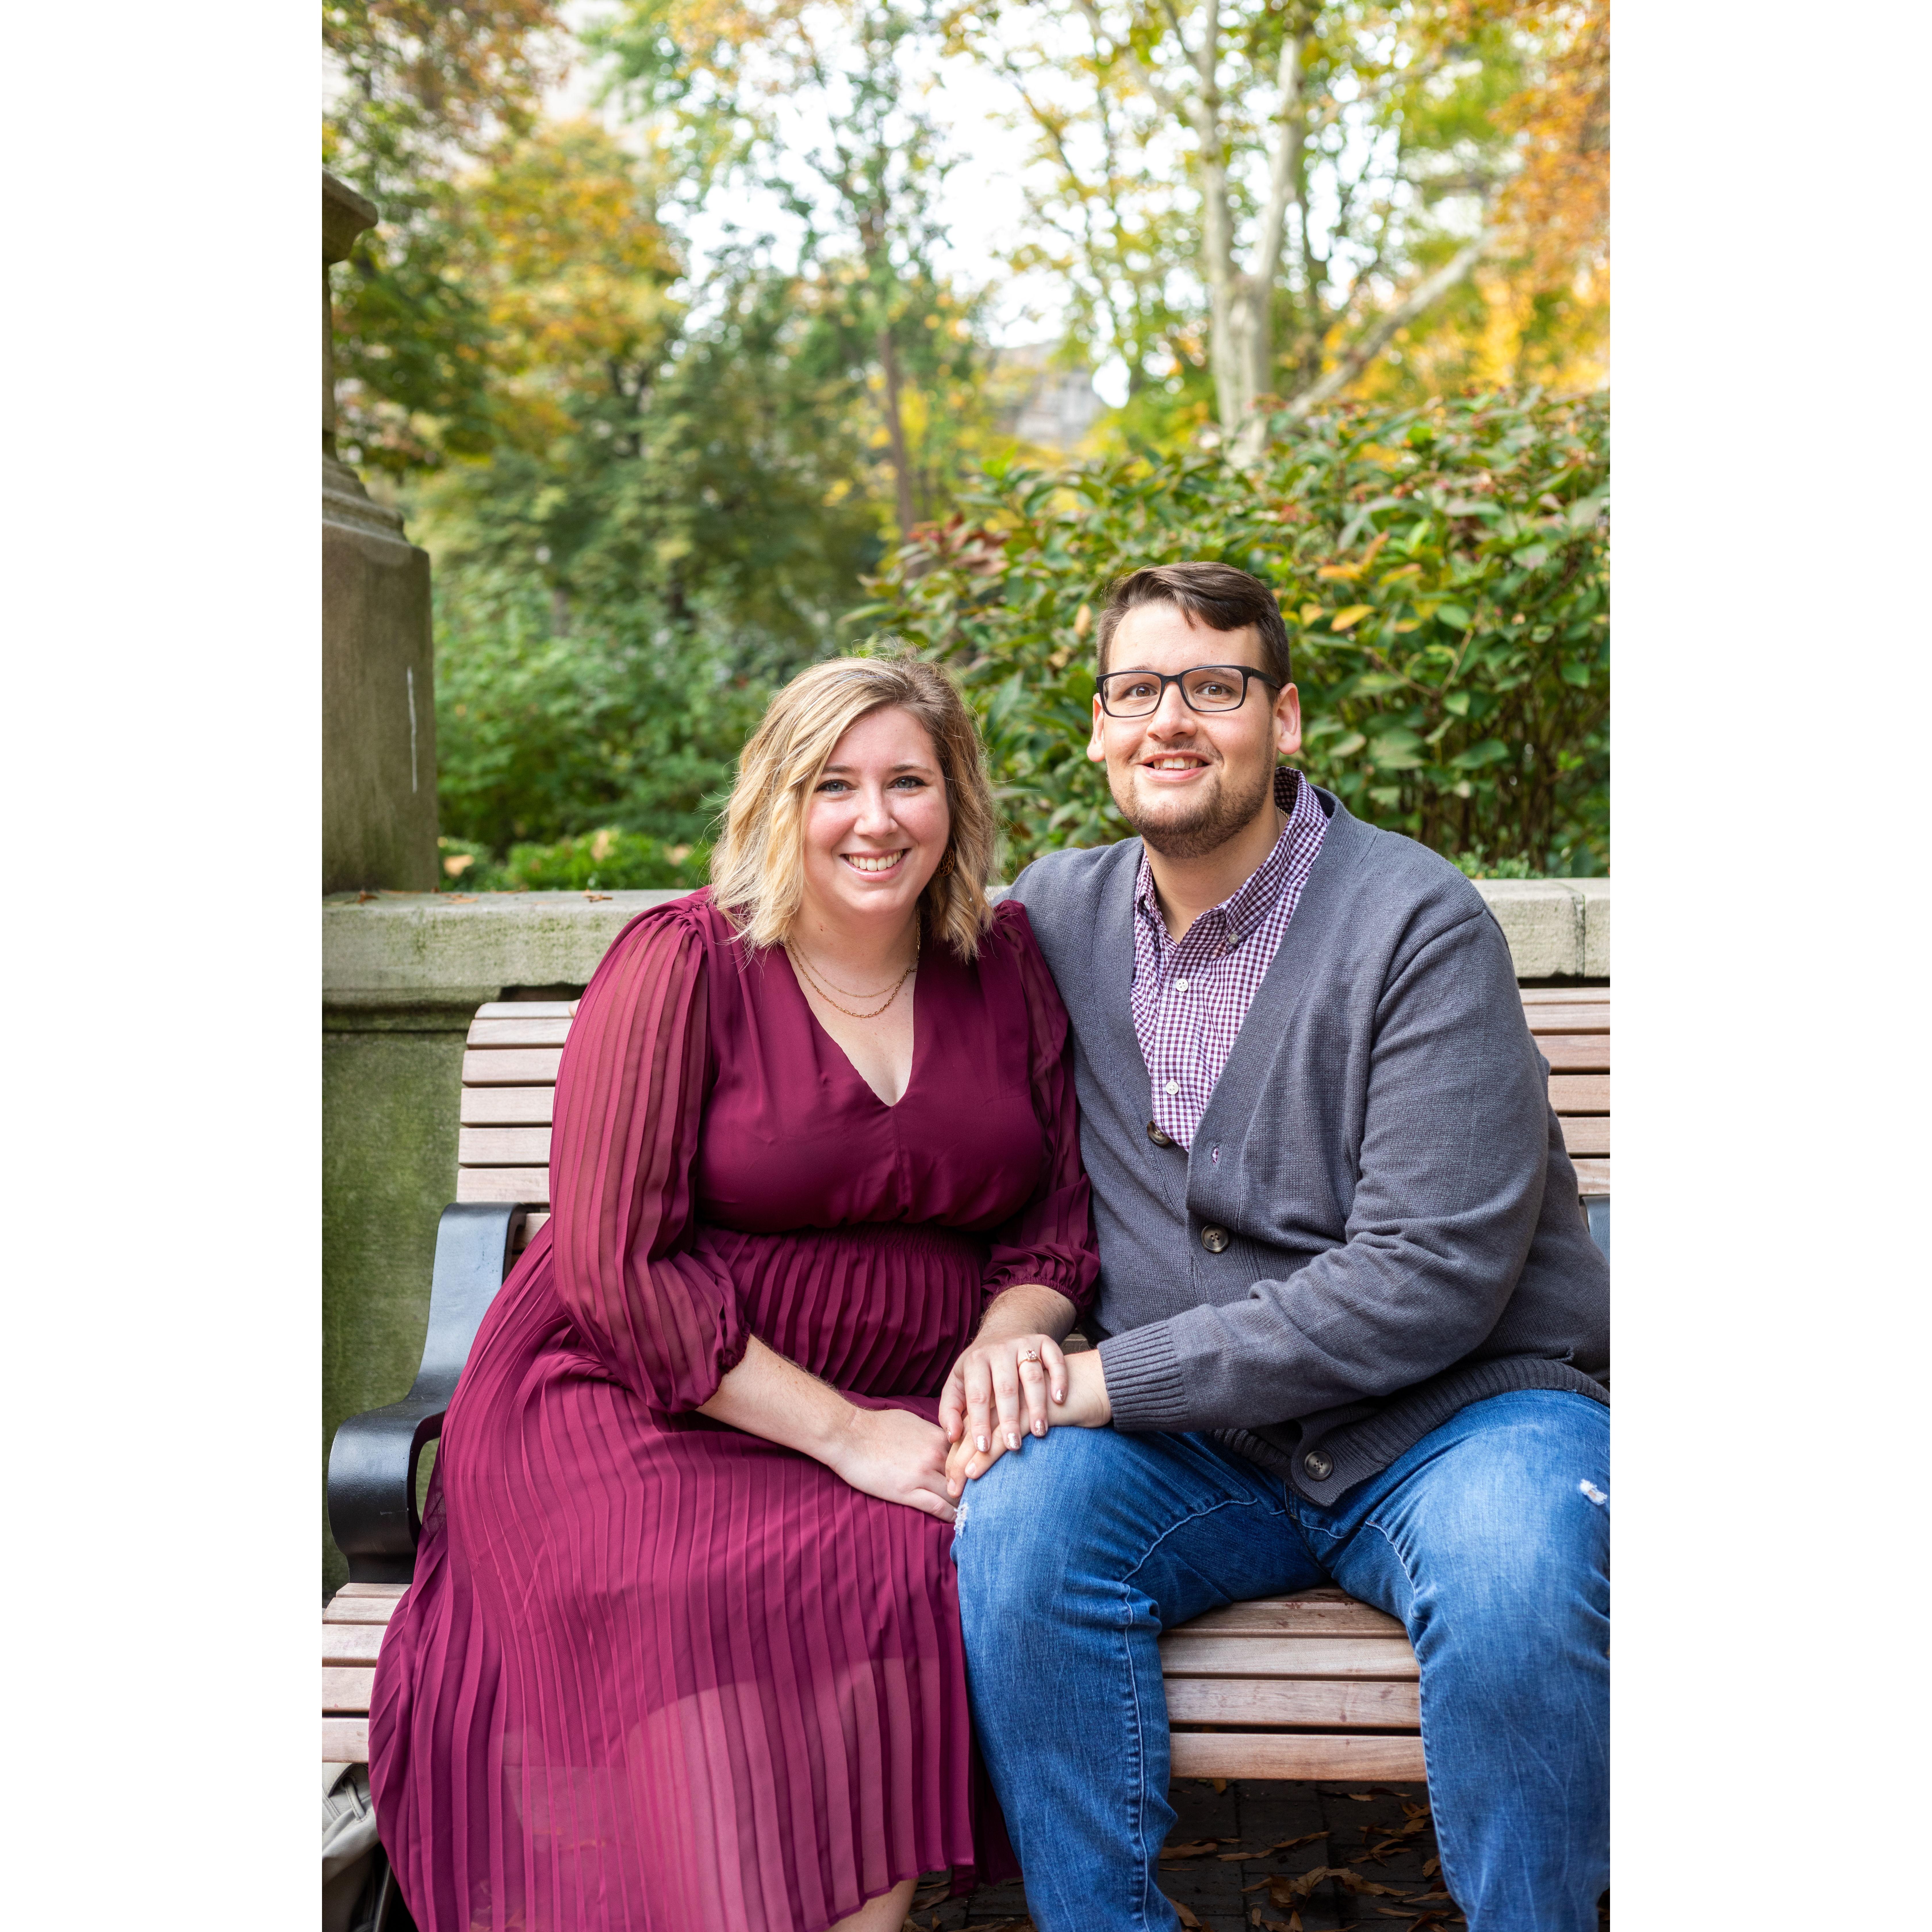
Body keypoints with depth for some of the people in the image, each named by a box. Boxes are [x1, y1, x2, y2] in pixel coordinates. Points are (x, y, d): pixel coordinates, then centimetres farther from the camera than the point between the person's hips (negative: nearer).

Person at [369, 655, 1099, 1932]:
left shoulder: (1005, 964, 9)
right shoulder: (683, 967, -6)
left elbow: (1056, 1213, 13)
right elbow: (618, 1269, -11)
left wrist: (1005, 1341, -10)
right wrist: (844, 1434, -16)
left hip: (901, 1421, 4)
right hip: (637, 1412, -3)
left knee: (954, 1563, -29)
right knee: (724, 1606, -34)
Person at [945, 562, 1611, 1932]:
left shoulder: (1420, 926, -12)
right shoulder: (1058, 915, 6)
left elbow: (1431, 1280, -19)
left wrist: (1111, 1379, -19)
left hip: (1460, 1410, -3)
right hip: (1200, 1448, 4)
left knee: (1515, 1579, -34)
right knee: (1019, 1521, -25)